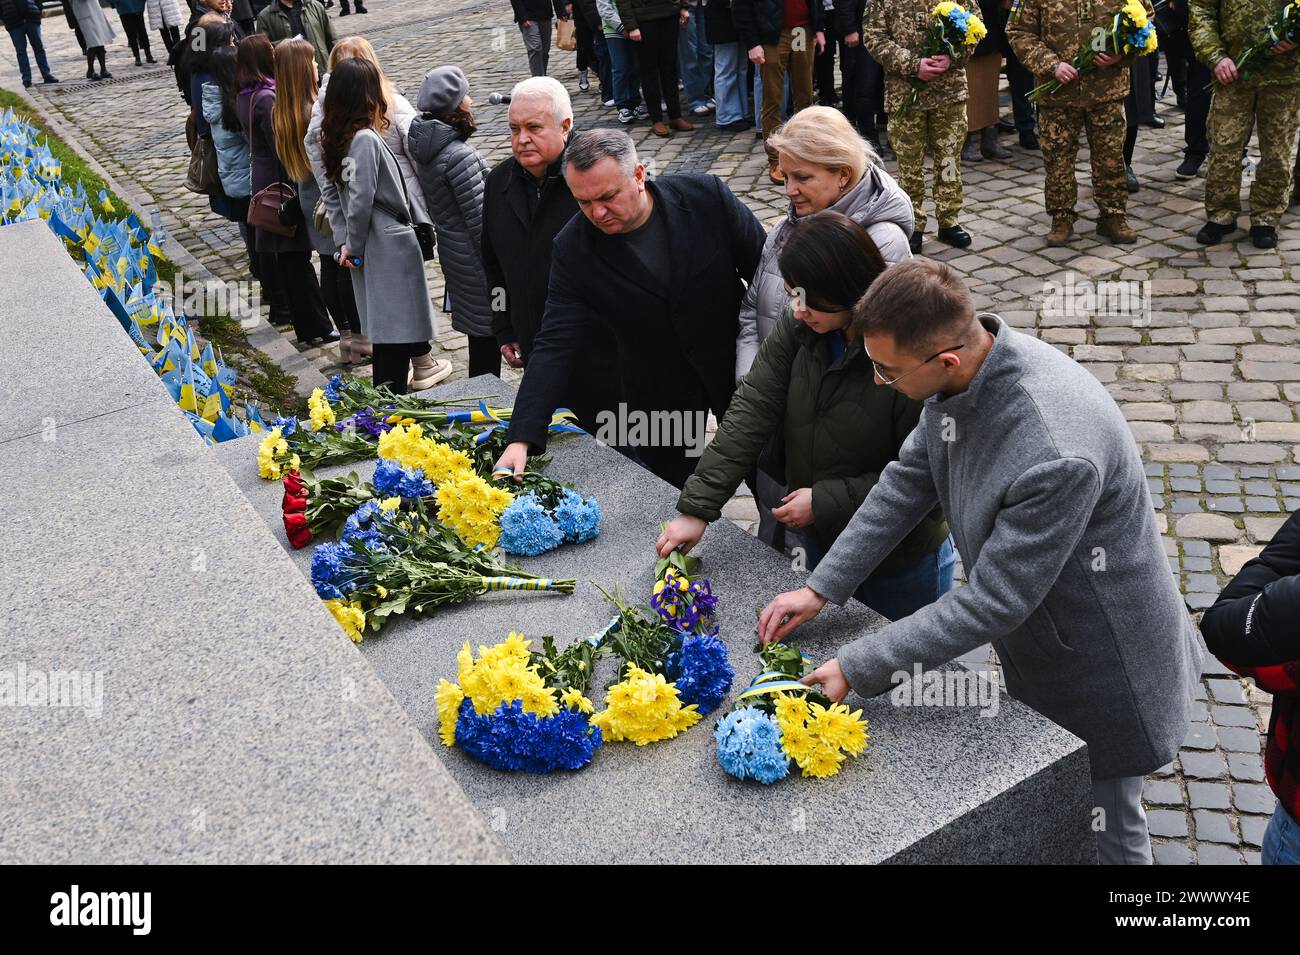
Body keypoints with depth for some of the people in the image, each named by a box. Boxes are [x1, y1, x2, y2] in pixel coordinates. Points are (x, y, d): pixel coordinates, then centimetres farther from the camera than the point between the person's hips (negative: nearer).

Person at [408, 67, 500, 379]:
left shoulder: (426, 147, 4)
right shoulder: (459, 155, -23)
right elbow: (480, 222, -21)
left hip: (452, 252, 9)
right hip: (476, 260, -9)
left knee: (480, 338, 20)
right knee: (486, 340, 2)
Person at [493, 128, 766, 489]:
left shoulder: (707, 196, -19)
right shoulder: (573, 249, -17)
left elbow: (766, 270, -9)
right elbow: (554, 347, -19)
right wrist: (521, 439, -28)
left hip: (737, 364, 0)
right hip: (658, 391, 0)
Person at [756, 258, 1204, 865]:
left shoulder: (1056, 456, -41)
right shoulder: (964, 370, -15)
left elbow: (993, 603, -32)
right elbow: (908, 480, -2)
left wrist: (860, 667, -25)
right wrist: (821, 589, -4)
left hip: (1101, 669, -7)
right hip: (1037, 648, 7)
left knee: (1103, 828, 17)